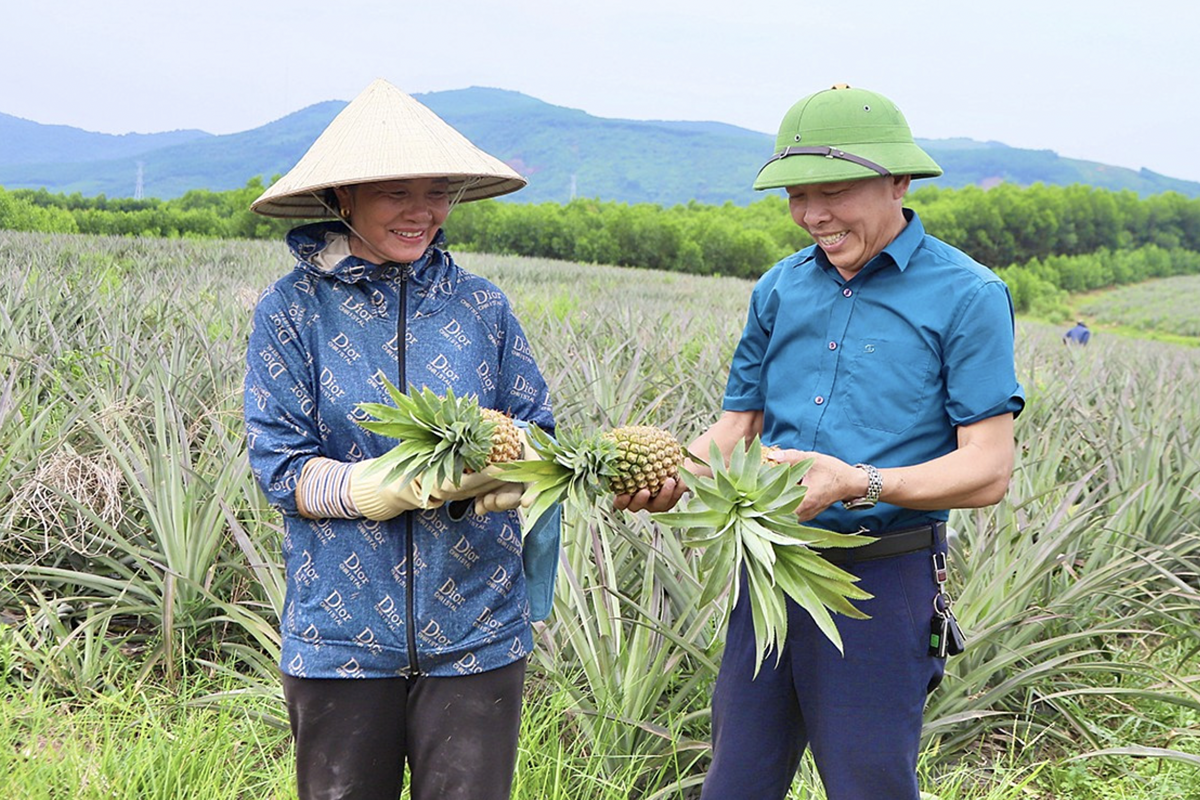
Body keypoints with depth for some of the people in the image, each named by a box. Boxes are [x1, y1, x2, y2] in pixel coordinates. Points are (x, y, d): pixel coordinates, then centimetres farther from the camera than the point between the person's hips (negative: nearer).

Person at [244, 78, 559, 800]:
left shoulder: (481, 305, 3)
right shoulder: (292, 309, -4)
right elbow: (280, 467, -8)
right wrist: (394, 486, -25)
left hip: (475, 631, 2)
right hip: (341, 631, -1)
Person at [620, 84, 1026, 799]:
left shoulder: (967, 296, -8)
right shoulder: (780, 289, 10)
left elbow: (988, 471, -12)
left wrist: (858, 484, -26)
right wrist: (673, 476, -8)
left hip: (883, 580, -5)